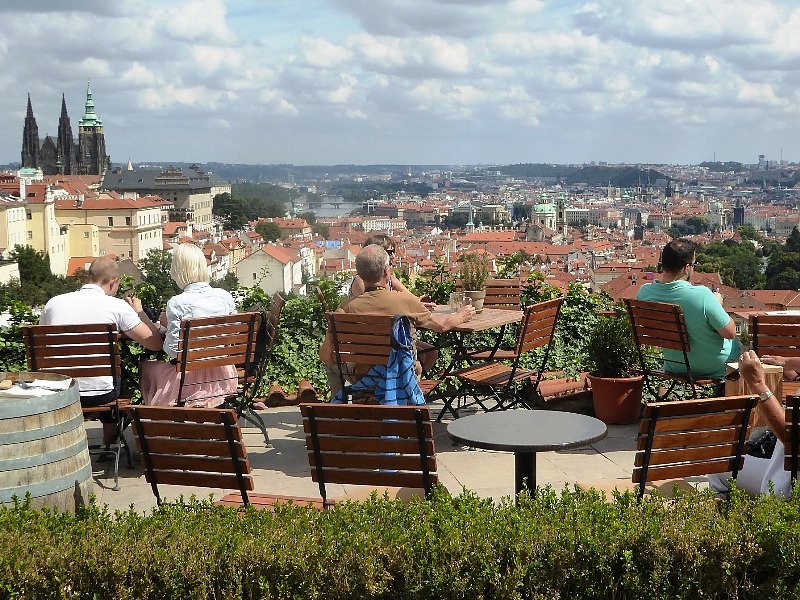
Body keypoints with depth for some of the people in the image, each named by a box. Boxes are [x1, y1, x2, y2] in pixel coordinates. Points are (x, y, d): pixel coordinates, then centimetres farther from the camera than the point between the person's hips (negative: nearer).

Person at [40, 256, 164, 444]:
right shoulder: (117, 306, -8)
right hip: (100, 393, -3)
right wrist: (139, 312, 10)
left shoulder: (53, 303, 2)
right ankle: (110, 441, 42)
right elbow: (155, 343, -6)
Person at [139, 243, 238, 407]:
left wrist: (168, 323, 0)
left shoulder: (177, 303, -18)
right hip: (223, 377, 5)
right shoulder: (225, 297, -4)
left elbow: (173, 350, -15)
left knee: (147, 365, 23)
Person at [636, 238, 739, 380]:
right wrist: (718, 304, -3)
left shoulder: (644, 292, -17)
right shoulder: (701, 295, -32)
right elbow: (730, 333, -20)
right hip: (714, 368, -5)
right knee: (739, 346, 28)